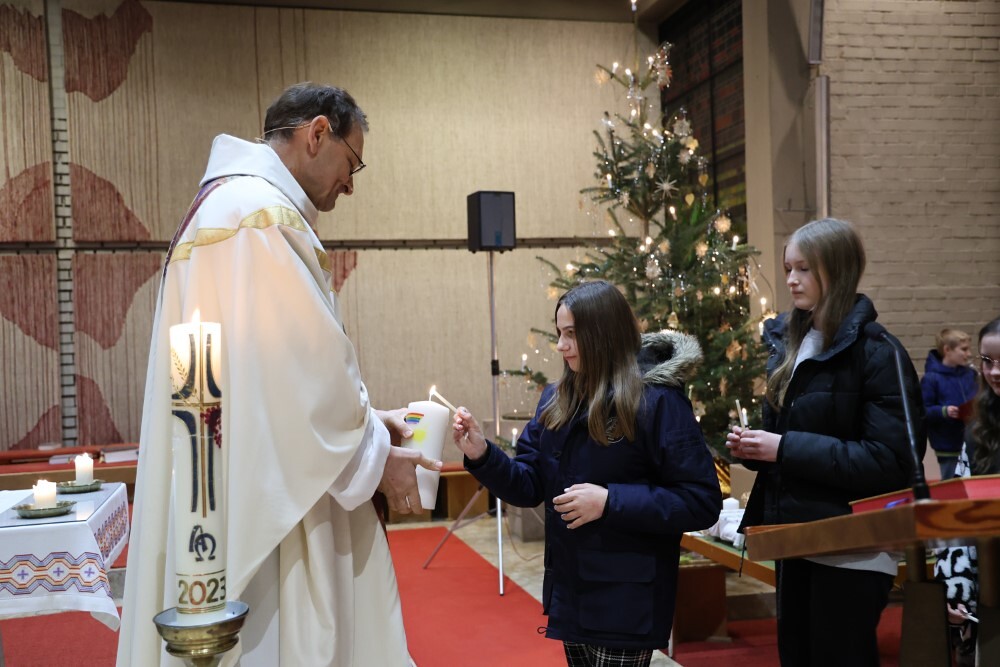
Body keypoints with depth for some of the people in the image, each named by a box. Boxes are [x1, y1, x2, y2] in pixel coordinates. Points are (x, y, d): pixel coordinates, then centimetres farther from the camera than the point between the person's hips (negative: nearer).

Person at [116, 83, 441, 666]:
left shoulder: (234, 204, 18)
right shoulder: (260, 214, -17)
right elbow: (302, 370, -19)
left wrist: (363, 418, 14)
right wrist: (374, 457, -7)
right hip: (264, 502, -11)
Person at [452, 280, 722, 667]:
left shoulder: (656, 402, -15)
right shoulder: (555, 400, 5)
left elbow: (702, 503, -18)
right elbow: (530, 487, 6)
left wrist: (611, 501, -24)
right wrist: (482, 455, -12)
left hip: (627, 600, -6)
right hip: (569, 592, 7)